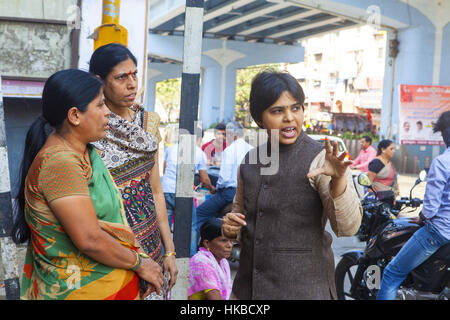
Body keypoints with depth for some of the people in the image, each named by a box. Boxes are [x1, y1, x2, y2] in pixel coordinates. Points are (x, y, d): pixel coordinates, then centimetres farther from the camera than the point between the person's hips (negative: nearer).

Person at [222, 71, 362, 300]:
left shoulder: (320, 158, -10)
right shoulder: (249, 162, 5)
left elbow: (347, 227, -17)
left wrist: (338, 179, -33)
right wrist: (230, 227, -2)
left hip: (303, 289, -4)